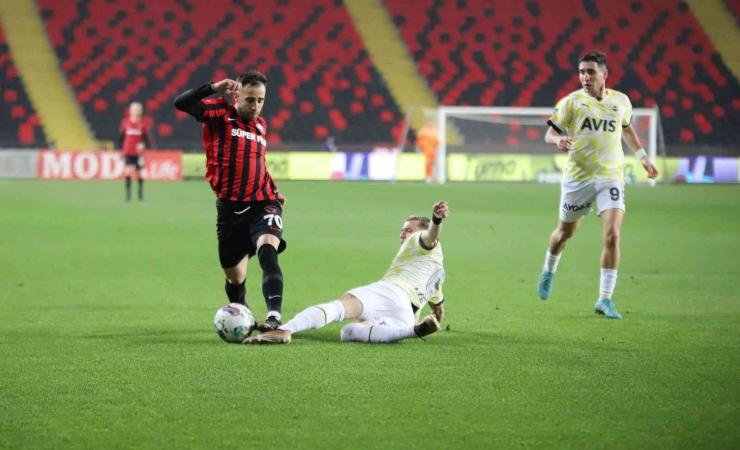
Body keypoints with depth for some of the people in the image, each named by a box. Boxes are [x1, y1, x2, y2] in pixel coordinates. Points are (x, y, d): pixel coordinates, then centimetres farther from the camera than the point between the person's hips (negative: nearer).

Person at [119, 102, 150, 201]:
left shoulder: (143, 124, -1)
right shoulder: (125, 123, 2)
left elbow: (147, 139, 0)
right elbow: (121, 138, 9)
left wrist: (144, 145, -22)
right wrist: (120, 150, 10)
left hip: (138, 153, 0)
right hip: (128, 153, 0)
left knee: (139, 173, 7)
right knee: (127, 172, -16)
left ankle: (140, 193, 26)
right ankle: (128, 193, -9)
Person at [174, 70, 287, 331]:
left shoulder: (260, 125, 12)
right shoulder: (220, 114, -2)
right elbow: (181, 103, -17)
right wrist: (214, 88, -25)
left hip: (262, 204, 1)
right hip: (230, 209, -1)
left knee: (267, 250, -29)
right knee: (234, 275, 10)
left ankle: (274, 317, -42)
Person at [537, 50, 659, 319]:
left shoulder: (621, 101, 5)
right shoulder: (571, 102, -4)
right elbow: (549, 134, -2)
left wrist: (642, 156, 23)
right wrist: (558, 140, -25)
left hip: (611, 177, 1)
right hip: (577, 177, -1)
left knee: (612, 235, -16)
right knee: (565, 232, 15)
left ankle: (605, 299, -9)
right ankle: (548, 272, 48)